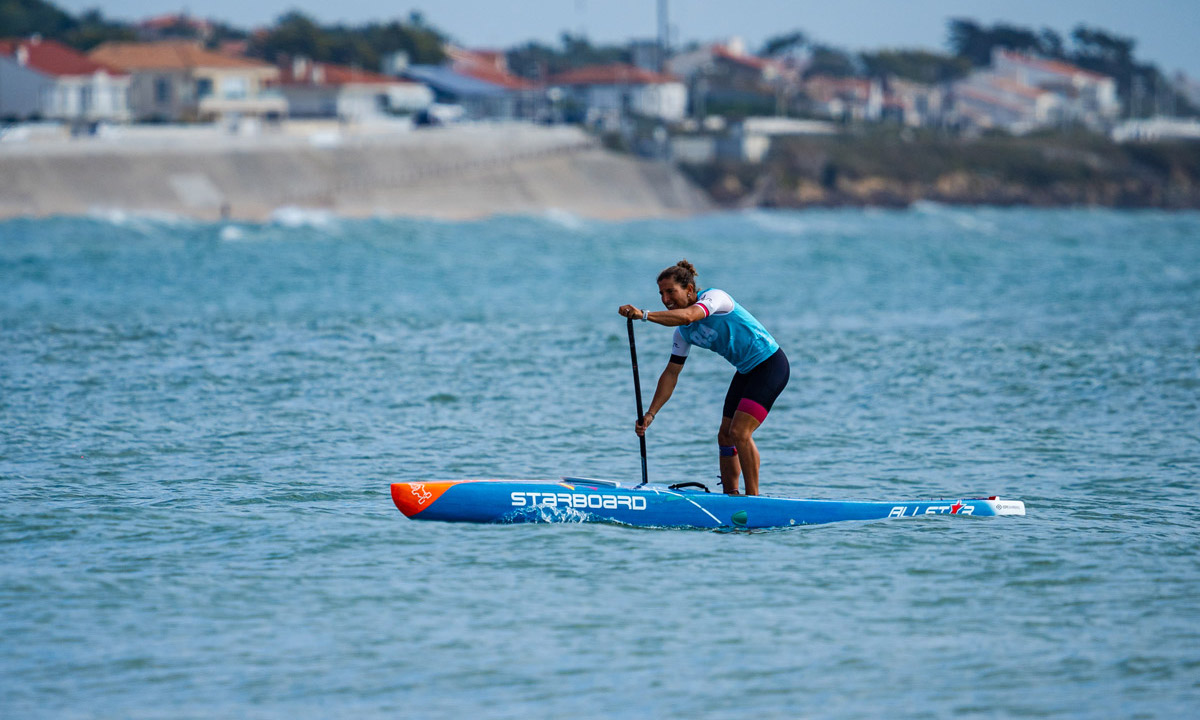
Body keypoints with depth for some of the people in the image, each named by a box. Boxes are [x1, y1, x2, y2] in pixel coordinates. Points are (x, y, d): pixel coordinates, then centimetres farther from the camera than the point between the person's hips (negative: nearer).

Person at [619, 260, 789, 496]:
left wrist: (644, 315, -49)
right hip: (747, 371, 9)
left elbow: (687, 316, -41)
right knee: (725, 436, 7)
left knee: (739, 433, -18)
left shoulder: (714, 297, -21)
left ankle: (753, 496, -9)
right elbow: (671, 373, 6)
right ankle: (730, 496, 17)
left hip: (771, 365, -9)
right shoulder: (683, 332, 4)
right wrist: (650, 414, -3)